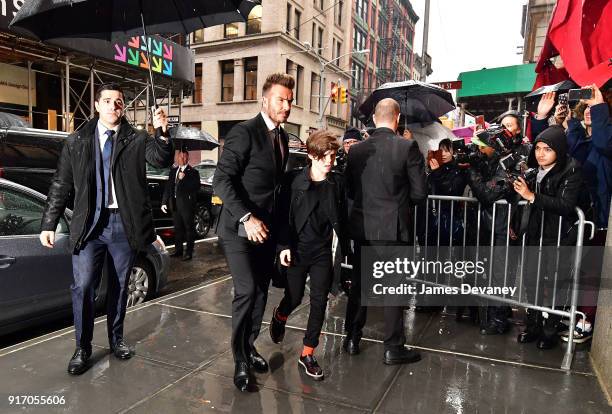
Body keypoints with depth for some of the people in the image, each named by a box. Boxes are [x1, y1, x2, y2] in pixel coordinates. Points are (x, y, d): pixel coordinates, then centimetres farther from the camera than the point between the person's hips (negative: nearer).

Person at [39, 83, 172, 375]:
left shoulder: (137, 139, 4)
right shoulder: (77, 141, 7)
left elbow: (162, 161, -13)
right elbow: (61, 185, 7)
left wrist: (162, 133, -31)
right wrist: (49, 224, 4)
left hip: (124, 223, 0)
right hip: (90, 223, 0)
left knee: (120, 286, 12)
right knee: (83, 287, -2)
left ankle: (116, 339, 30)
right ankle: (82, 349, 16)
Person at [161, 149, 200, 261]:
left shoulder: (193, 172, -4)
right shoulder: (173, 171, 13)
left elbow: (196, 187, -16)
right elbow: (168, 187, 14)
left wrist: (184, 178, -20)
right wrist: (164, 202, 9)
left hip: (187, 204, -6)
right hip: (175, 204, 6)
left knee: (189, 228, 2)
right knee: (177, 228, 14)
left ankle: (189, 252, 8)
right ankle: (178, 250, 25)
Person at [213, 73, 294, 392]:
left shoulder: (282, 138, 12)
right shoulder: (244, 132, -11)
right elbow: (222, 180, -18)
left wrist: (275, 223, 10)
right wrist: (246, 218, -24)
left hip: (266, 229, 7)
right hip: (240, 229, -7)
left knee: (261, 292, 12)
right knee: (246, 291, -11)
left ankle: (250, 346, 31)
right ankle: (240, 361, 8)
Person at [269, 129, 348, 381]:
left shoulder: (337, 183, 1)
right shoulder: (294, 180, -7)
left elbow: (341, 219, 5)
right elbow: (284, 215, -6)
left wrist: (345, 249, 5)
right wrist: (283, 246, -12)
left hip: (323, 251, 2)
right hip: (297, 249, -2)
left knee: (319, 302, 1)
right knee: (294, 297, 10)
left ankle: (307, 354, 16)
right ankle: (279, 317, 46)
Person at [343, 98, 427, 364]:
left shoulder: (356, 150, 0)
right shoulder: (408, 147, -10)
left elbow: (349, 190, 7)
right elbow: (419, 192, -8)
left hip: (362, 227, 4)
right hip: (394, 228, -3)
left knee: (359, 283, 16)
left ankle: (352, 339, 28)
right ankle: (393, 348, 18)